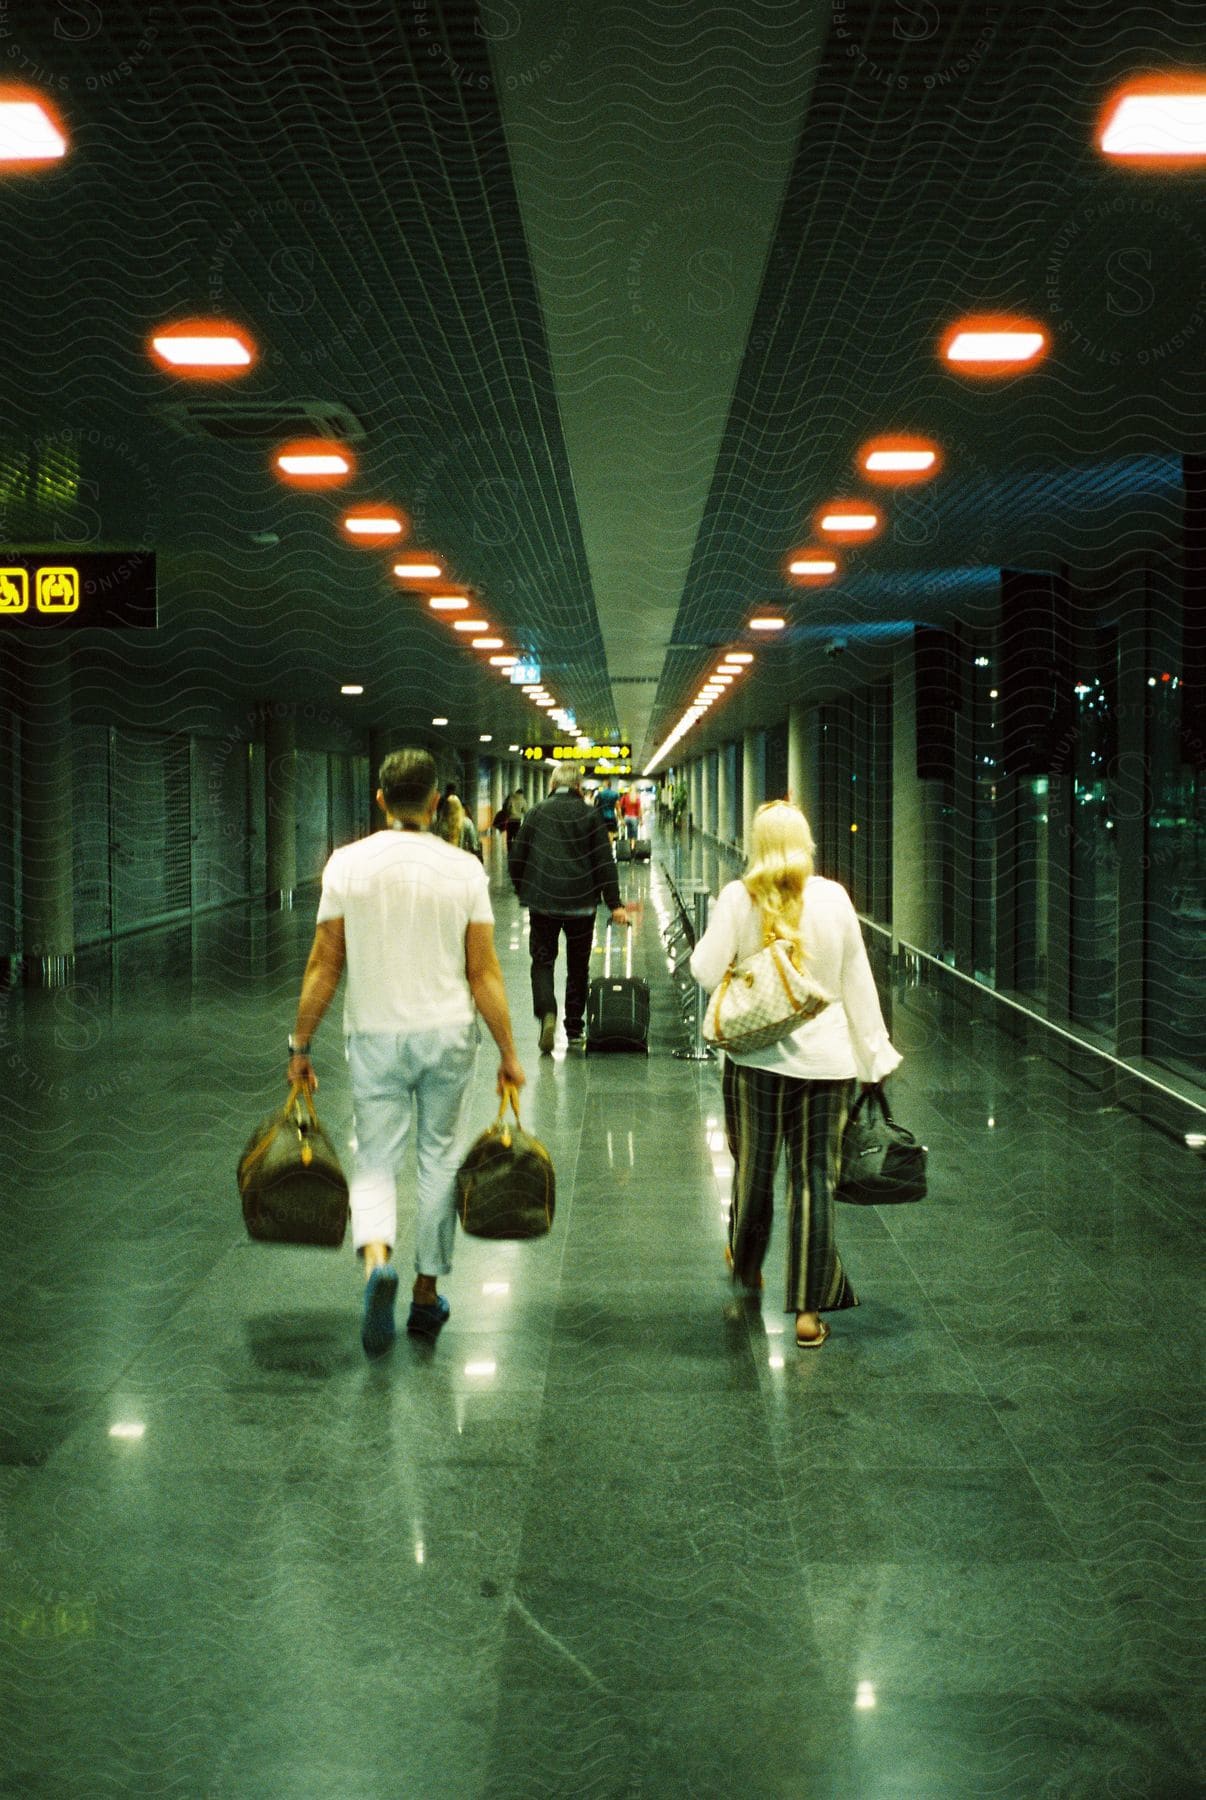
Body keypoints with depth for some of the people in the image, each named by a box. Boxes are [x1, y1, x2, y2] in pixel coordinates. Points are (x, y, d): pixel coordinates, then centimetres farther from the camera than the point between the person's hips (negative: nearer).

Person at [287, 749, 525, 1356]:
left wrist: (300, 1045, 6)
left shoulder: (347, 864, -5)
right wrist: (508, 1052, 3)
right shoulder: (464, 869, -6)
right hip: (447, 1034, 0)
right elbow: (484, 973, -5)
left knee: (375, 1161, 6)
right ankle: (427, 1295, 20)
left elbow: (323, 966, -3)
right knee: (438, 1158, 14)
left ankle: (377, 1259, -23)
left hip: (376, 1037, 0)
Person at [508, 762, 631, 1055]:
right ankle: (575, 1032, 14)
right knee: (577, 967, 12)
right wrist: (614, 904, -2)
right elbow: (605, 862, -3)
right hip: (581, 904, 0)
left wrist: (523, 892, 17)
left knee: (542, 961, 8)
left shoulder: (536, 813, 2)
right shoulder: (590, 816, 1)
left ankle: (547, 1013, -18)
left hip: (542, 901, 0)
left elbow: (516, 858, 2)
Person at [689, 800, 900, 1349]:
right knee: (815, 1178, 3)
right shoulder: (834, 898, -3)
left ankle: (745, 1263, 42)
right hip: (825, 1057, 0)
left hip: (757, 1056, 0)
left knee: (754, 1167, 18)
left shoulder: (738, 897, -9)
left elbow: (707, 970, -10)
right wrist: (875, 1054, 11)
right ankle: (809, 1309, 4)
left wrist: (706, 945, 13)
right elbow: (857, 983, 3)